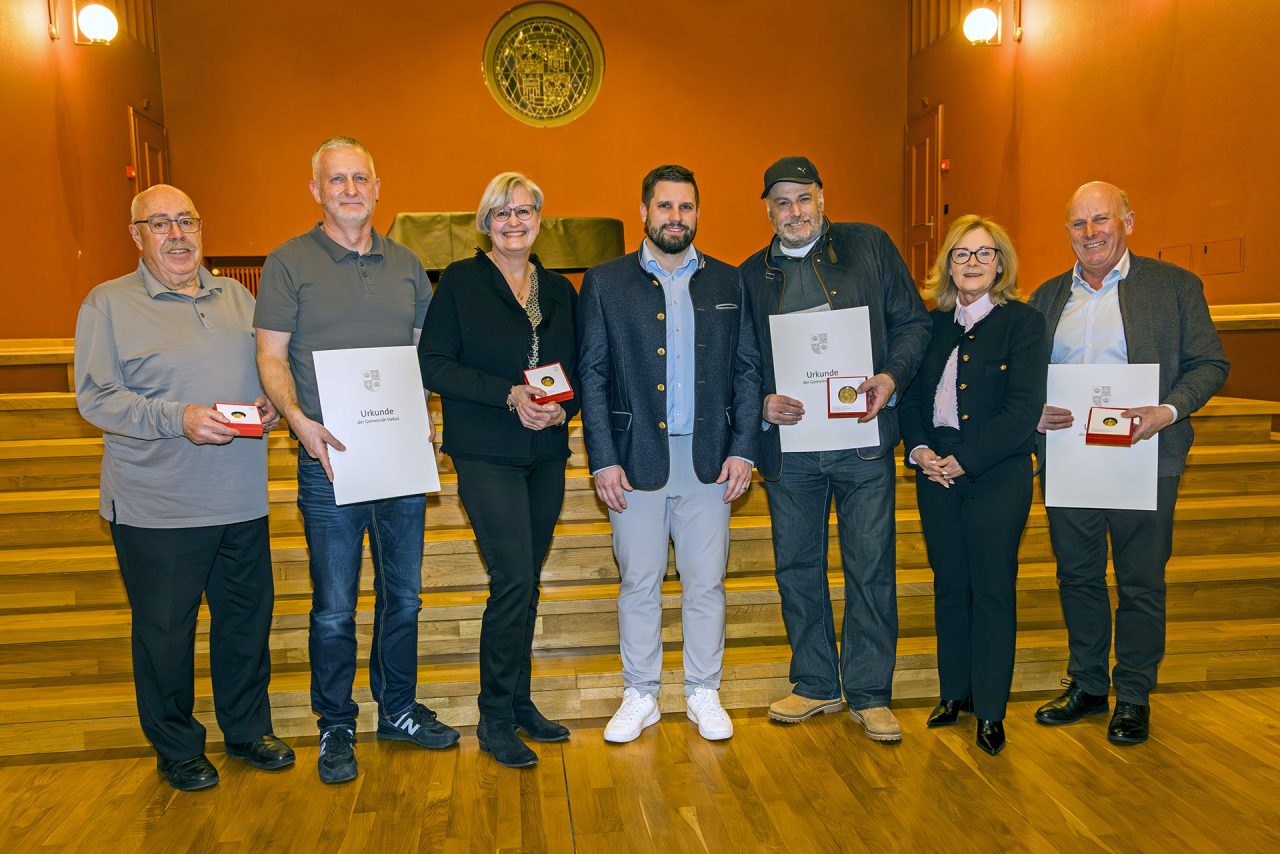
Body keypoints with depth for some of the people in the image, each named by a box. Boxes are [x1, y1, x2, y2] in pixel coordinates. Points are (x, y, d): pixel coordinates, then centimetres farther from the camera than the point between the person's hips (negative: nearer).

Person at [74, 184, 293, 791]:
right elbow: (95, 397, -10)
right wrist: (178, 418, -22)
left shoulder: (235, 297, 12)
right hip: (157, 508, -4)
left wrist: (271, 402, -3)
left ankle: (248, 731, 33)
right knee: (164, 630, 8)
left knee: (247, 617, 14)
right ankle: (176, 749, 28)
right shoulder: (109, 304, -3)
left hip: (242, 501, 5)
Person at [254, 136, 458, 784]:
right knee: (334, 607, 3)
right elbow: (271, 356, -2)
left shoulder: (406, 265, 11)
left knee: (404, 595, 14)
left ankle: (398, 709, 31)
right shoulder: (289, 263, 0)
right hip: (330, 459, -4)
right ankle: (335, 728, 21)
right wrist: (299, 420, -19)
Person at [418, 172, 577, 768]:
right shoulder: (460, 281, -2)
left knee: (527, 583, 11)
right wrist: (510, 395, -17)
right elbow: (433, 365, -9)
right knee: (514, 581, -10)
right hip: (487, 455, -5)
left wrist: (562, 407, -8)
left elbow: (576, 371, 14)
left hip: (546, 454, 5)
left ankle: (518, 702, 25)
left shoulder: (559, 291, 12)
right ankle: (496, 719, 5)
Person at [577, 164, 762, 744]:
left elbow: (747, 370, 7)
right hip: (637, 458, -1)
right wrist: (603, 459, -7)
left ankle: (703, 694, 25)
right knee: (638, 583, 8)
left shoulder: (727, 282, 8)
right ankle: (640, 696, 24)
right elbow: (592, 376, 0)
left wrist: (742, 449, -2)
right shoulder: (605, 283, 3)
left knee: (706, 583, 8)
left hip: (709, 460, 1)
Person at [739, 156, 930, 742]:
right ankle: (814, 684, 28)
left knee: (871, 568, 3)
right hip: (788, 444, 2)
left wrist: (893, 376, -13)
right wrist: (762, 403, -9)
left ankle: (870, 695, 18)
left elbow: (913, 322, 5)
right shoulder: (750, 275, 10)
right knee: (797, 568, 11)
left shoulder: (869, 245, 6)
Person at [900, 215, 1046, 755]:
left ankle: (990, 711, 14)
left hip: (996, 473, -4)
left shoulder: (1024, 322, -4)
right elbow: (911, 394, 10)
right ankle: (955, 692, 26)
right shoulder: (935, 325, 10)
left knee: (992, 590, 2)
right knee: (949, 585, 12)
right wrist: (918, 449, -8)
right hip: (935, 471, 4)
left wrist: (963, 460, -15)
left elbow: (1023, 410, -12)